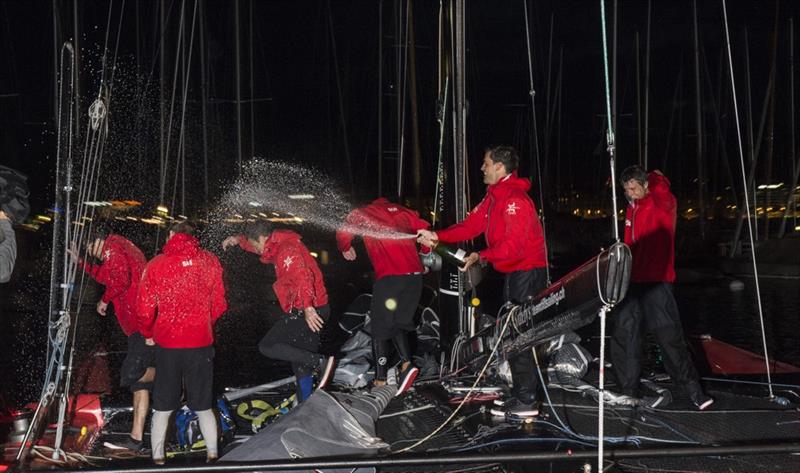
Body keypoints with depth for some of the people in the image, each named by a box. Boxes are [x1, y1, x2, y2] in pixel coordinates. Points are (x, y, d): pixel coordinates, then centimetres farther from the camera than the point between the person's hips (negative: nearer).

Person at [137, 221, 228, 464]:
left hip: (166, 344, -1)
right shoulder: (210, 262, -2)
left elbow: (144, 310, -4)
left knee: (163, 407, 13)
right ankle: (212, 454, 14)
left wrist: (149, 333, 16)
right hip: (201, 344, 1)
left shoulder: (156, 265, -5)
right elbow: (219, 305, 1)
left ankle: (157, 457, 17)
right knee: (203, 406, 14)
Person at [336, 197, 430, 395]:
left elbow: (343, 234, 1)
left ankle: (380, 380, 4)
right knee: (399, 323, 17)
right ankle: (407, 362, -3)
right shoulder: (403, 212, 17)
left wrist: (346, 250, 22)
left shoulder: (361, 214, 10)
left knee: (380, 327, 6)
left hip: (388, 277, -4)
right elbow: (426, 231, 12)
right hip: (415, 274, 4)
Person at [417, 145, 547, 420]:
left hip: (527, 272, -10)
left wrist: (481, 257, -29)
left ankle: (526, 402, -2)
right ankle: (521, 394, 24)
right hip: (513, 272, 10)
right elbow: (472, 225, 11)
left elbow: (513, 245, -27)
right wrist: (437, 236, 3)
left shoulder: (516, 200, -20)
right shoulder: (494, 196, 13)